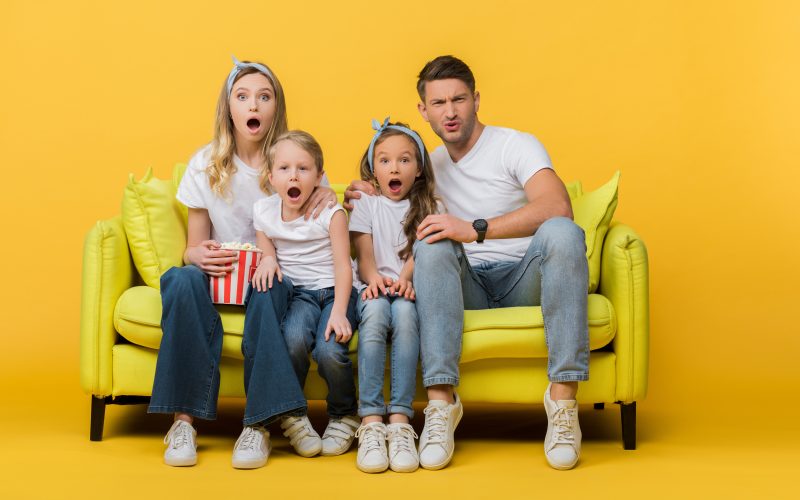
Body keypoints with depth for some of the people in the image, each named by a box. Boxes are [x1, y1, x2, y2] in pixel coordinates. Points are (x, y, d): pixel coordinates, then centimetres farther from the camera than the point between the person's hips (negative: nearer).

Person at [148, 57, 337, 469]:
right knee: (184, 279, -33)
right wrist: (199, 255, -19)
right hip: (220, 274, 1)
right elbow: (193, 247, 6)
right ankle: (183, 418, -30)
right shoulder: (206, 164, 3)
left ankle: (257, 424, -33)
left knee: (268, 291, -38)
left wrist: (329, 202, -16)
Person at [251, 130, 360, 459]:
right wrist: (268, 260, -9)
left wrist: (339, 311, -23)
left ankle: (343, 416, 3)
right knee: (293, 338, -32)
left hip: (333, 291, -2)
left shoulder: (331, 213, -7)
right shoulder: (264, 212, 4)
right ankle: (292, 415, -8)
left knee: (330, 350, -29)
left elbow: (343, 266, -11)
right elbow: (266, 253, 17)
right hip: (297, 292, 2)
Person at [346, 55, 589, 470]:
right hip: (467, 286, 3)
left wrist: (476, 229, -27)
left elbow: (557, 207, -19)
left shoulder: (516, 145, -1)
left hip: (523, 280, -3)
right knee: (432, 246, -29)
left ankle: (563, 398, -39)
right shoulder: (430, 165, 17)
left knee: (560, 231, -34)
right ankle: (441, 402, -39)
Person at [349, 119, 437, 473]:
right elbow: (364, 252, 4)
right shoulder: (365, 204, 18)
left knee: (404, 312, -37)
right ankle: (370, 423, -43)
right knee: (375, 313, -37)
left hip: (409, 288, 0)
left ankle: (400, 421, -42)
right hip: (375, 287, 0)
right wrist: (374, 278, -20)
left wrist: (404, 279, -21)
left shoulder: (426, 208, 18)